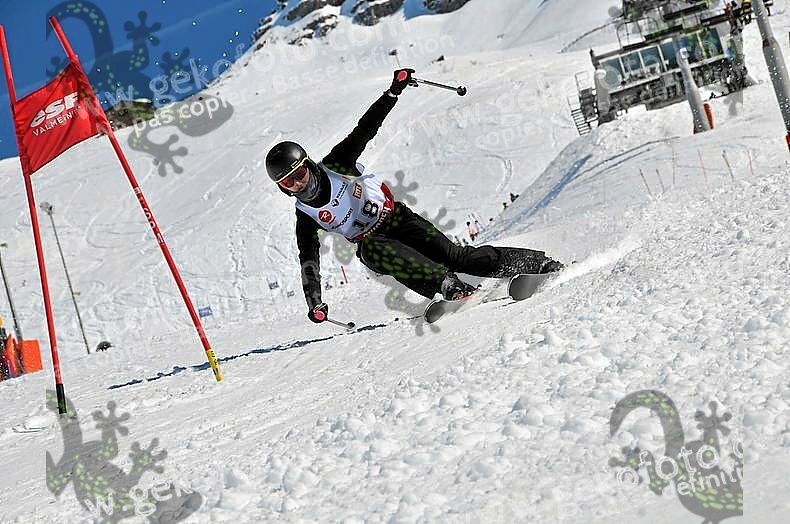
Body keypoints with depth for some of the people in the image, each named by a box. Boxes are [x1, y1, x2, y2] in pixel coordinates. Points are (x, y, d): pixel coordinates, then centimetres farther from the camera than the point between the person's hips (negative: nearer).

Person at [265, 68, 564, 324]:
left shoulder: (335, 164, -11)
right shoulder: (306, 217, -7)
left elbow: (365, 128, -11)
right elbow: (309, 262, -9)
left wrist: (393, 92, -20)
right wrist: (314, 304, -22)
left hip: (397, 218, -1)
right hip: (371, 241, 1)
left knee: (456, 257, -15)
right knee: (371, 251, -37)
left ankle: (543, 265, -6)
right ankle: (447, 285, -45)